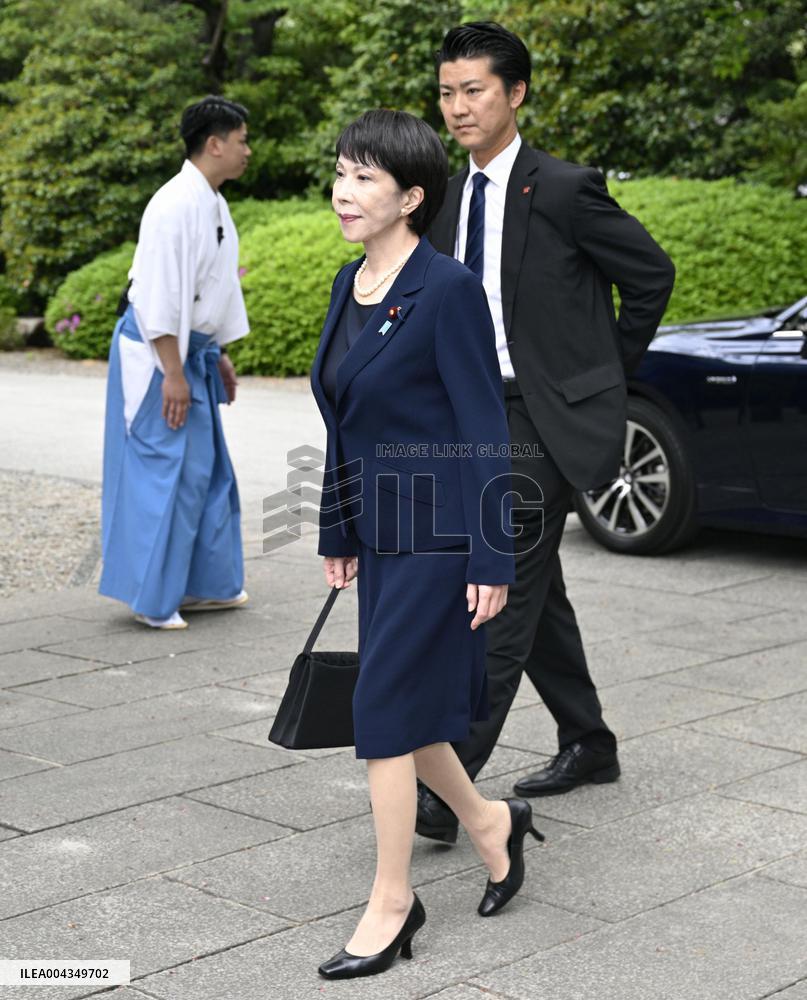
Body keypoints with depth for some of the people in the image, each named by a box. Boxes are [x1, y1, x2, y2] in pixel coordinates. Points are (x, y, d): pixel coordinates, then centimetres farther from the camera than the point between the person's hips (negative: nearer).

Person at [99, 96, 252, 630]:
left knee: (208, 468, 14)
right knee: (166, 470, -6)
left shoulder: (213, 205, 10)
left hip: (192, 350, 10)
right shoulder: (177, 206, -20)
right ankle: (152, 598, 3)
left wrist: (219, 355, 20)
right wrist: (173, 373, -23)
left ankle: (206, 584, 24)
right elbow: (159, 295, -23)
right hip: (157, 352, -10)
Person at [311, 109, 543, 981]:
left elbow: (484, 427, -15)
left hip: (439, 530, -8)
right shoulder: (350, 286, 9)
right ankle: (489, 824, 39)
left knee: (384, 707, -4)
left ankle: (391, 903, 10)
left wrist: (492, 560, -17)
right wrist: (337, 534, 18)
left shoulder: (448, 289, -15)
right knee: (406, 704, 14)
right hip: (381, 530, 8)